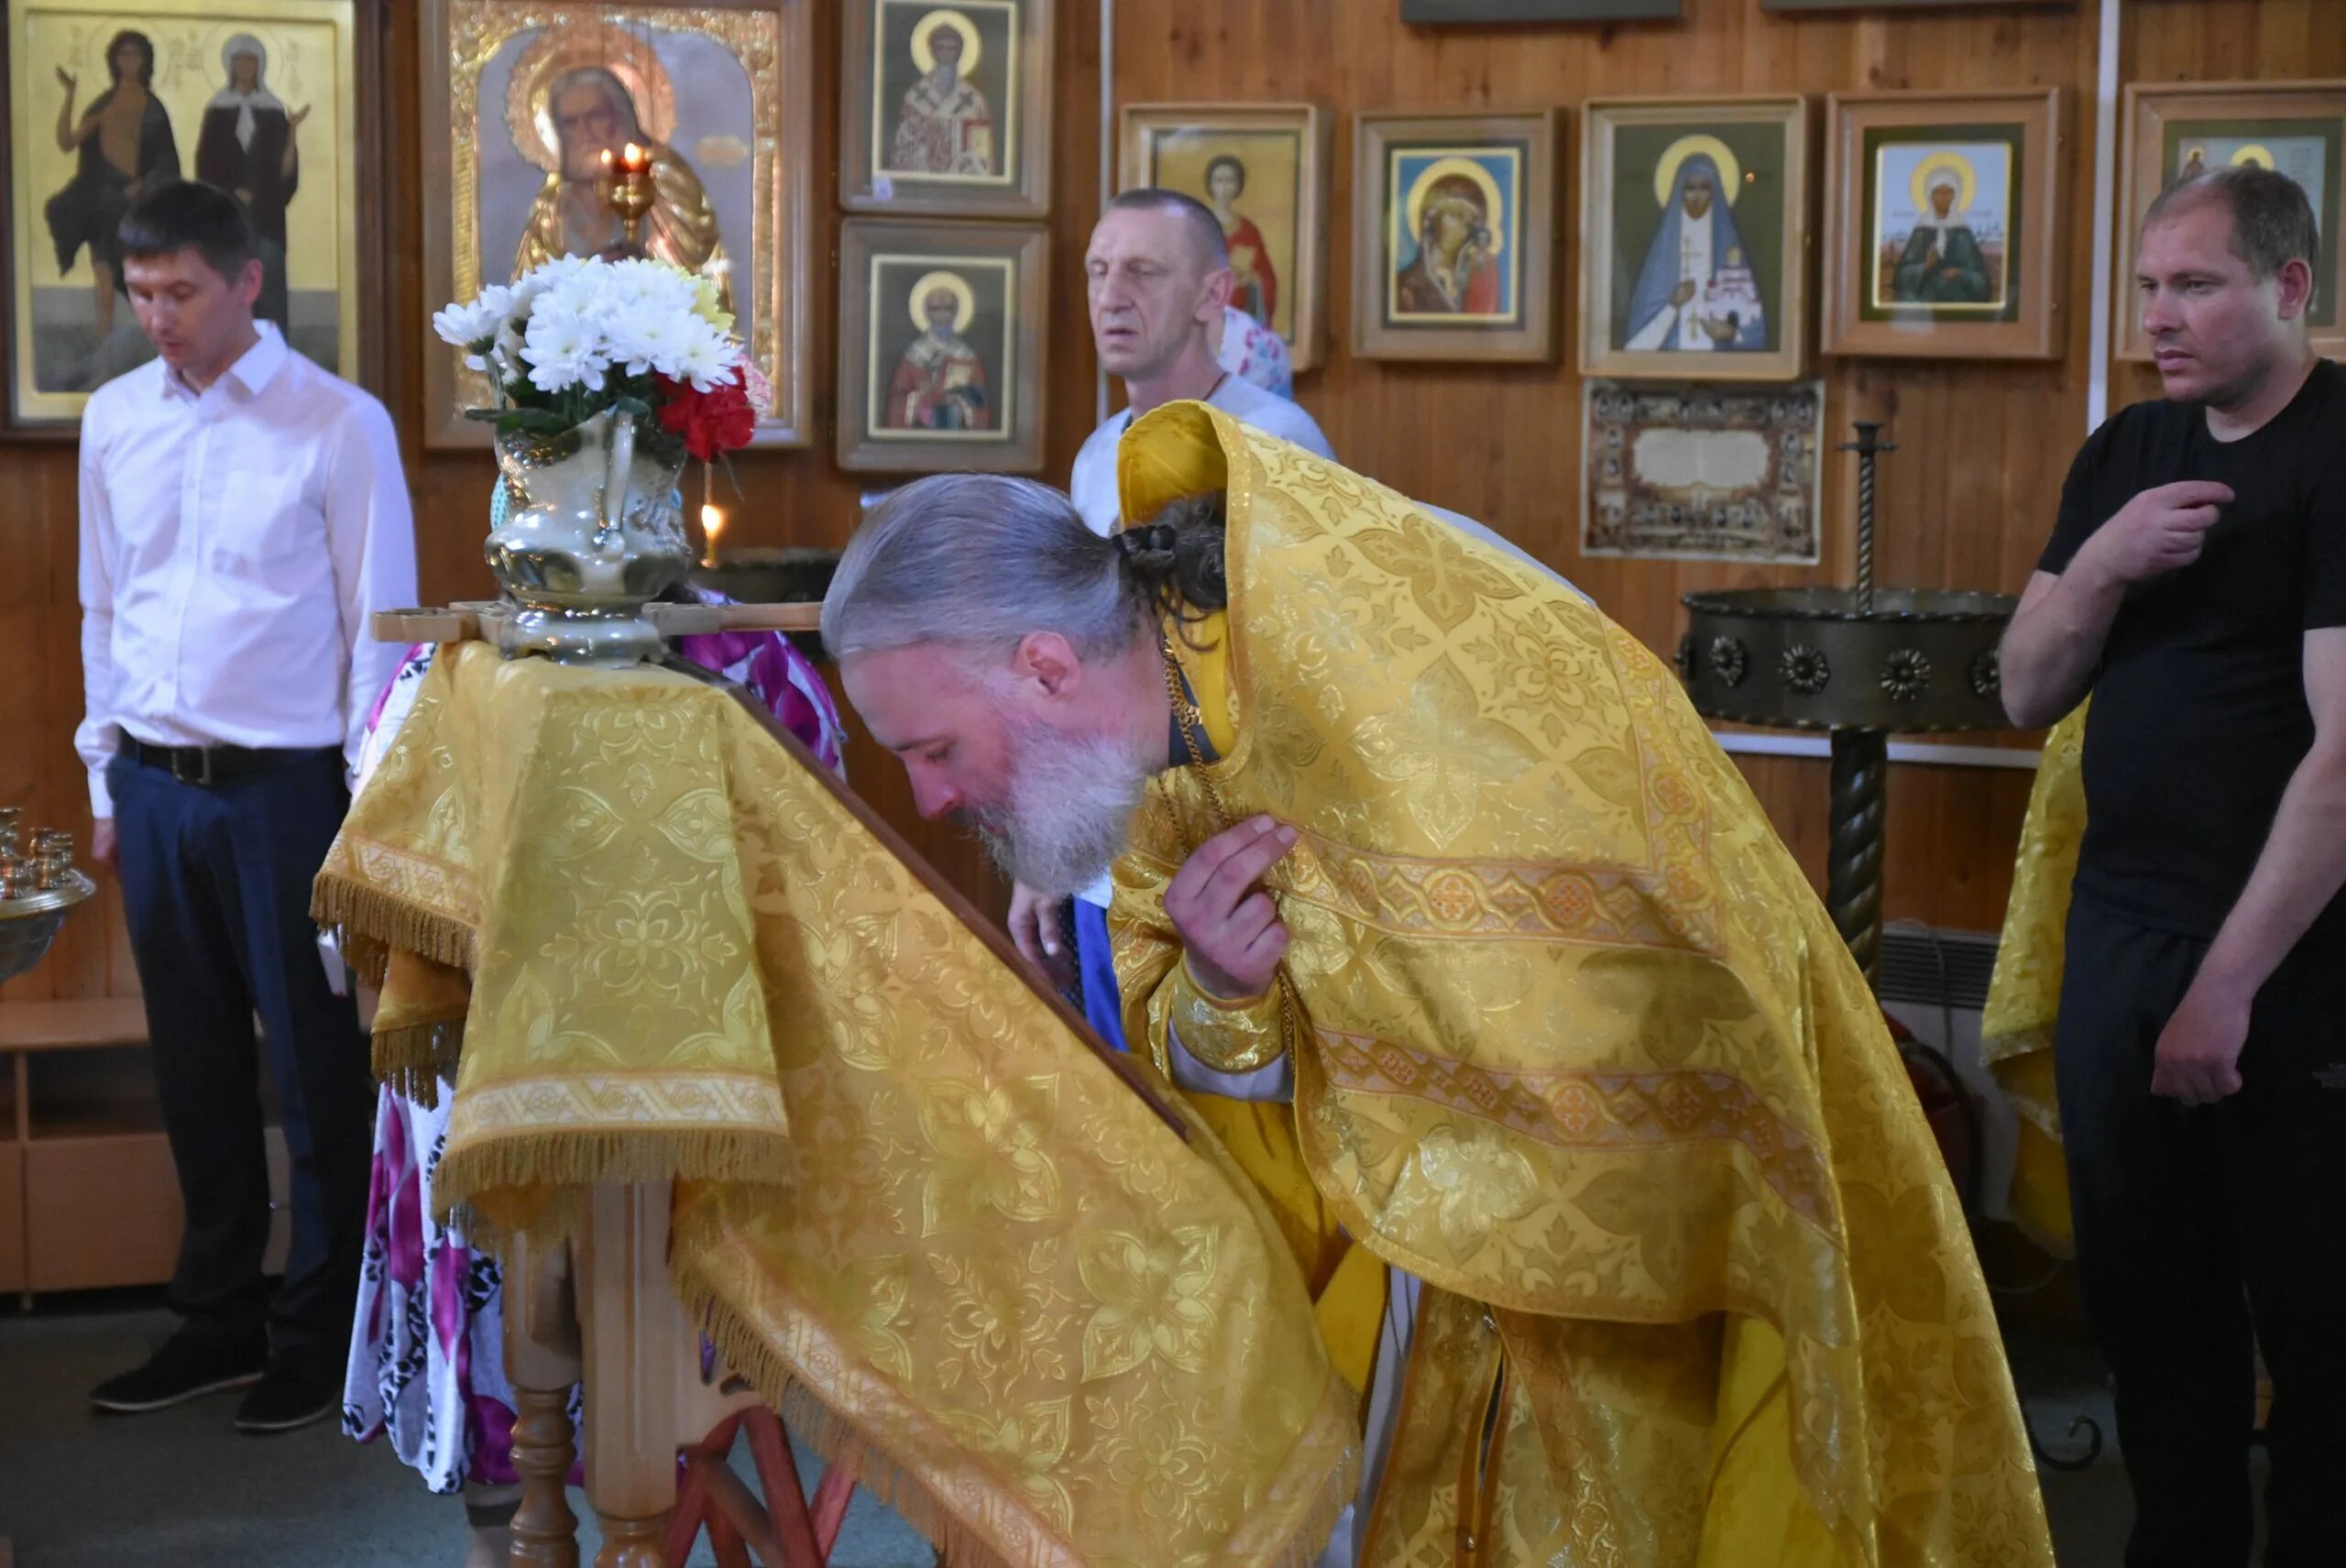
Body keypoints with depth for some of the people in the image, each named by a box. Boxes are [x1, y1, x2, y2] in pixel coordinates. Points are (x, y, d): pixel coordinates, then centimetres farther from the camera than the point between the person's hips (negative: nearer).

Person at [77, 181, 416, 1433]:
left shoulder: (337, 426, -7)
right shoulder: (115, 419, 8)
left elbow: (380, 624, -5)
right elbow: (103, 610, 15)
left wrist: (368, 804, -8)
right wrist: (108, 780, 14)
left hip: (283, 787, -5)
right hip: (155, 784, 5)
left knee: (317, 1067, 3)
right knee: (194, 1068, 14)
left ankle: (321, 1335, 17)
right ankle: (218, 1320, 27)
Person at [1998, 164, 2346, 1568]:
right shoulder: (2128, 454, 10)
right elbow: (2029, 696, 10)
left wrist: (2230, 980, -19)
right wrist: (2103, 565, -9)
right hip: (2120, 927, 6)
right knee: (2147, 1291, 12)